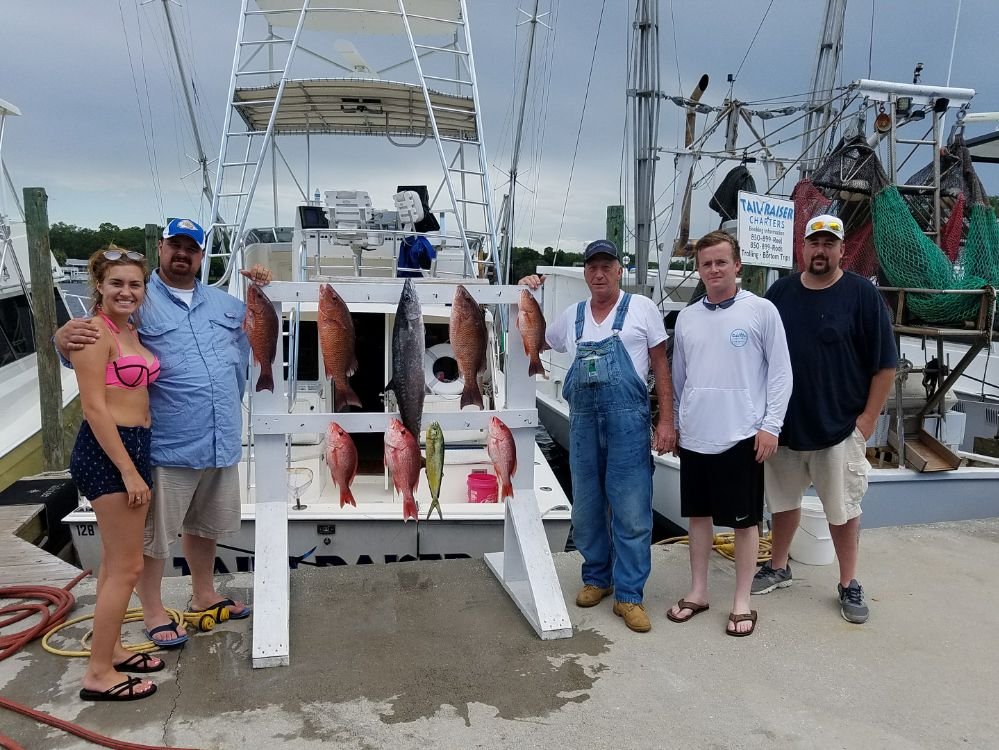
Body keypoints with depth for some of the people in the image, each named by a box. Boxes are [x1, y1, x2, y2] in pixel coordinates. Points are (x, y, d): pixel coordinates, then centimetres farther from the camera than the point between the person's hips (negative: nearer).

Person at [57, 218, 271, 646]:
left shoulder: (223, 302, 12)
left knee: (206, 526, 22)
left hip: (222, 442, 6)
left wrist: (260, 291, 11)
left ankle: (204, 595, 41)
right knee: (154, 534, 6)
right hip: (168, 446, -6)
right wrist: (64, 336, -34)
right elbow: (88, 343, -11)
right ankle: (153, 612, 25)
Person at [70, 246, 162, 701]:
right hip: (106, 452, -9)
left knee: (115, 561, 18)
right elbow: (94, 407, -19)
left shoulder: (130, 332, 13)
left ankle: (111, 649, 32)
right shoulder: (95, 331, -14)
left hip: (133, 447, 9)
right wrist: (129, 471, -21)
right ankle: (98, 674, 7)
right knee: (127, 567, -4)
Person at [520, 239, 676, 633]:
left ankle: (629, 595, 9)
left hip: (628, 421, -4)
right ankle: (596, 577, 31)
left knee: (631, 511, -1)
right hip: (583, 420, 4)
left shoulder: (641, 308, 3)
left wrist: (666, 420, -5)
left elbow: (661, 364, 2)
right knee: (586, 508, 13)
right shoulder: (571, 316, 14)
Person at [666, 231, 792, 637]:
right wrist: (674, 423, 15)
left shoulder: (762, 311, -6)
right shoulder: (686, 317, 7)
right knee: (698, 514, 14)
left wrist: (770, 425, -10)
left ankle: (742, 602, 19)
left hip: (741, 436, -4)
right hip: (694, 436, 5)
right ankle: (698, 591, 28)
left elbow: (781, 372, -5)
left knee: (745, 521, 6)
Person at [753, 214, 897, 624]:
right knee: (784, 501, 16)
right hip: (784, 424, 3)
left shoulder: (862, 294, -7)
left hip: (839, 428, -3)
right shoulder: (780, 292, 3)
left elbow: (885, 364, -6)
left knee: (843, 510, 7)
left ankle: (849, 585, 22)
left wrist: (868, 418, -9)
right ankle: (778, 568, 33)